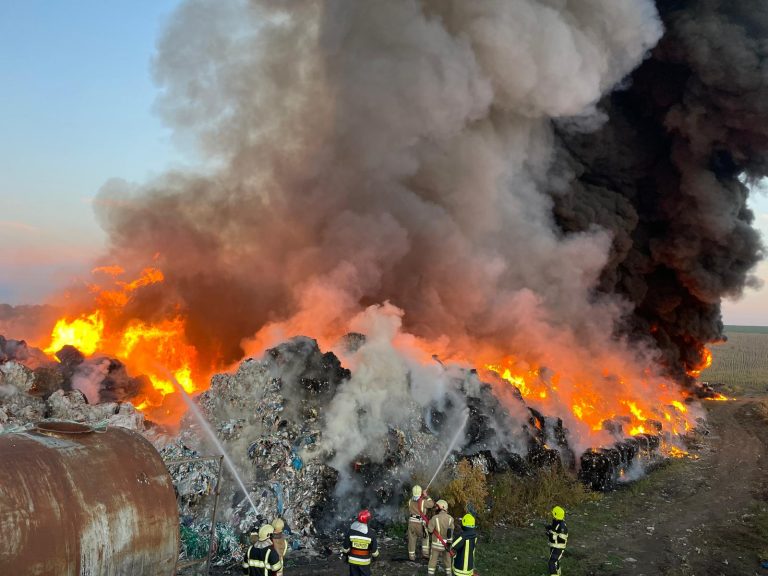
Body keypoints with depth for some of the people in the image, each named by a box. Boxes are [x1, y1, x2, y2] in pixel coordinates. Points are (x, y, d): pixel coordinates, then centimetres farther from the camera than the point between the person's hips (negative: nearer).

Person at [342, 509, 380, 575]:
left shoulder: (350, 531, -15)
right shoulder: (371, 534, -18)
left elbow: (346, 548, -7)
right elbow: (374, 550, -8)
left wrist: (346, 555, 12)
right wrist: (375, 556, 13)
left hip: (353, 560, 1)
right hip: (365, 561, -1)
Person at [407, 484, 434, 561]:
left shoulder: (410, 501, -2)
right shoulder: (423, 501, -13)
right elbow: (432, 504, 4)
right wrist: (426, 496, 10)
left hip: (411, 522, 3)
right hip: (420, 523, -3)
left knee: (412, 539, 12)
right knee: (425, 537, 21)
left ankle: (411, 556, 17)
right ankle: (425, 553, 14)